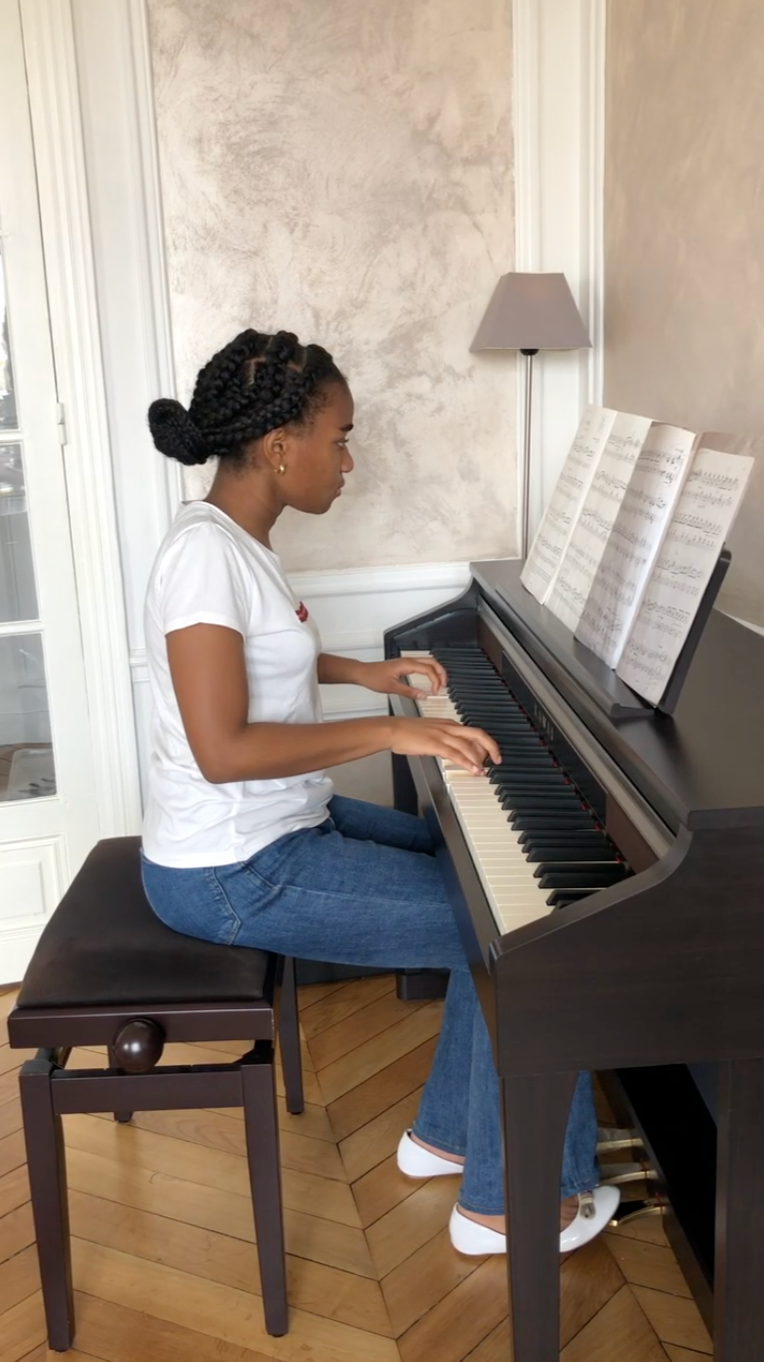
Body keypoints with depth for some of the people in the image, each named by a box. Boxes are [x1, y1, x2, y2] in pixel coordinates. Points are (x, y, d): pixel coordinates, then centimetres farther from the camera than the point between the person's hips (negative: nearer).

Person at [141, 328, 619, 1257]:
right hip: (232, 874, -10)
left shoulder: (235, 538, 7)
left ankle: (447, 1134, 24)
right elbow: (222, 749, -29)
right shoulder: (207, 552, -23)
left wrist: (361, 672, 17)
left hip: (280, 826, 10)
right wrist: (387, 732, -25)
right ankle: (507, 1203, 10)